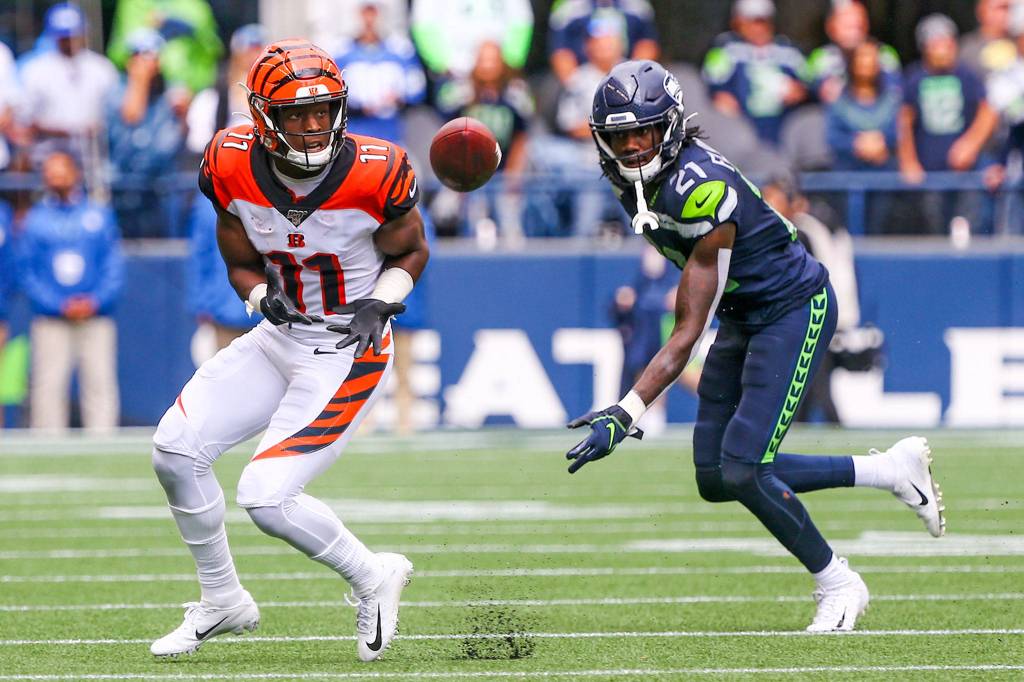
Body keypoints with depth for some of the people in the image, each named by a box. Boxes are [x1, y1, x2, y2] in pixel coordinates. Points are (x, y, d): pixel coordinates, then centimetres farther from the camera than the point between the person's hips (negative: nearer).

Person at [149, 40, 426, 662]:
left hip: (350, 353, -6)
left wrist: (381, 303, -19)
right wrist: (264, 295, -17)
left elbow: (411, 251, -1)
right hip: (280, 336, 6)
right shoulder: (235, 168, -10)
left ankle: (373, 577, 9)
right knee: (176, 450, -4)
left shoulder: (374, 174, -20)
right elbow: (242, 262, 5)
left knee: (267, 497, -17)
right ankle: (222, 601, 17)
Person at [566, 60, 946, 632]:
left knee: (740, 471, -17)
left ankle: (838, 583, 5)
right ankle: (887, 471, 16)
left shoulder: (701, 190, -31)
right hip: (744, 320, 9)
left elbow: (686, 337, -30)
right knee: (715, 479, 4)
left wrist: (625, 414, -35)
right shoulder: (638, 178, -5)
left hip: (795, 309, -9)